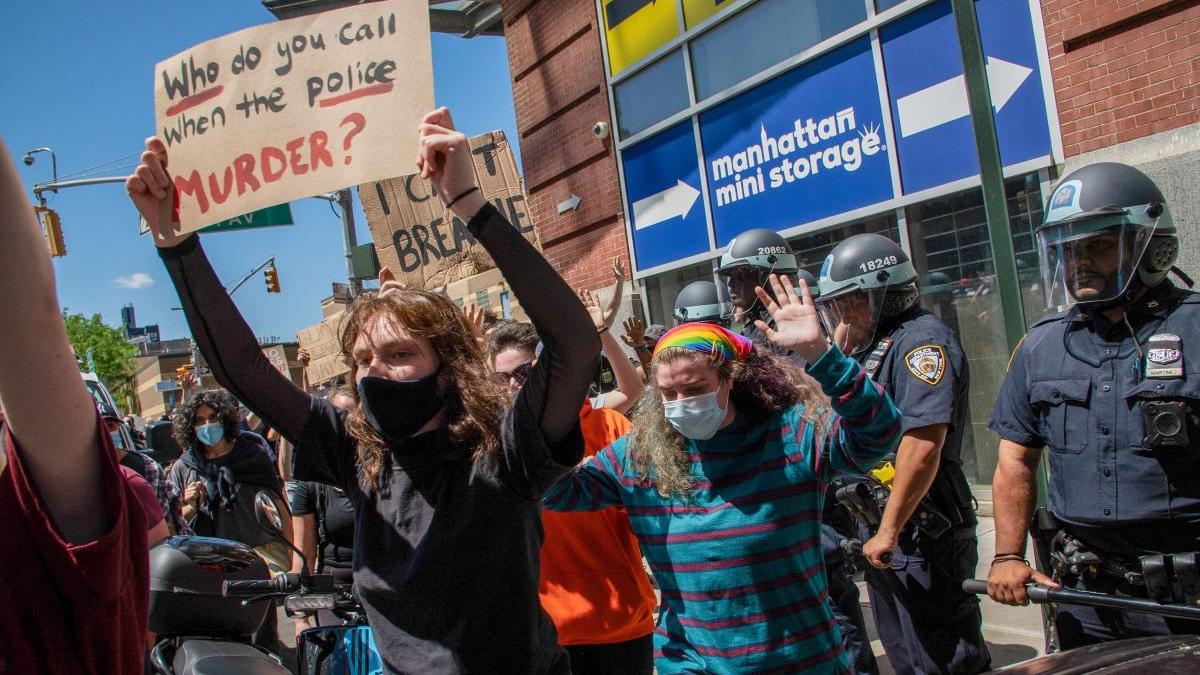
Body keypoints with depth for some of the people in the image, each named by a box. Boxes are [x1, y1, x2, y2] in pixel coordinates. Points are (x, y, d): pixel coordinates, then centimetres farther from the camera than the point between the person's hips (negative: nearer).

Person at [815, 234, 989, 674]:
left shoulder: (921, 341, -17)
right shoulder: (870, 347, 14)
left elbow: (923, 445, -27)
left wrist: (889, 531, -24)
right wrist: (836, 354, 7)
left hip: (921, 535, -10)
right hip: (882, 529, 10)